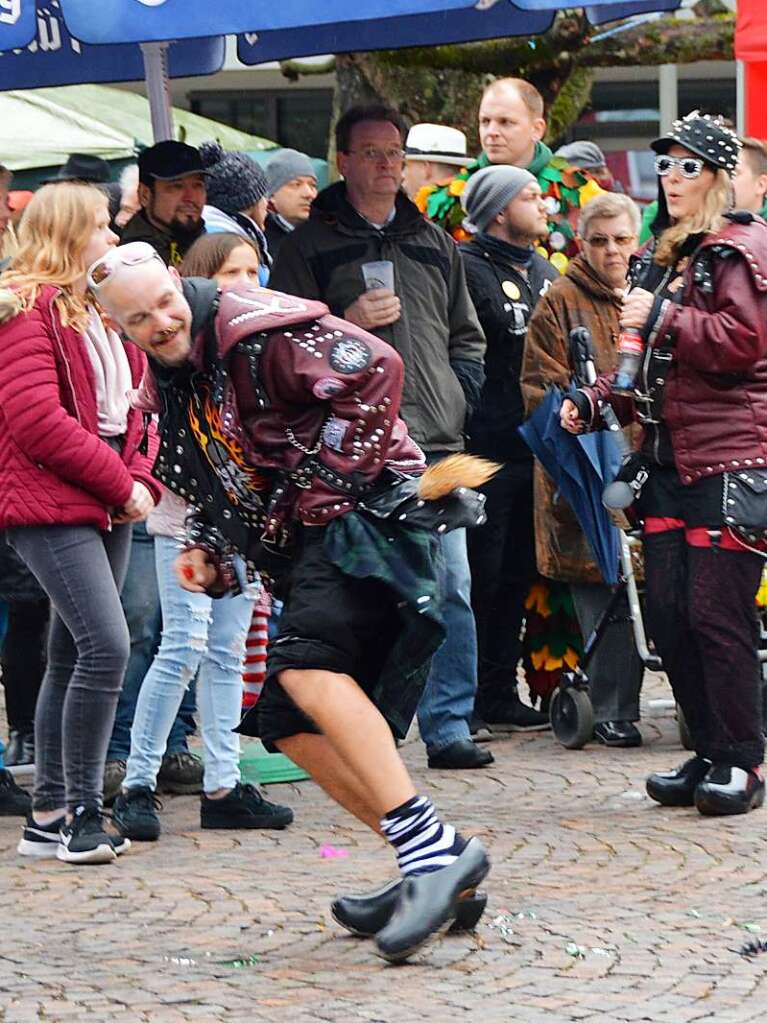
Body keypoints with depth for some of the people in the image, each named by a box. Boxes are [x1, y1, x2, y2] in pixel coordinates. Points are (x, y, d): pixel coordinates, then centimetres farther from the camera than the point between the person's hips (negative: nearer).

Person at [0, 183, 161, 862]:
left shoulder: (104, 309, 17)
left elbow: (135, 404, 18)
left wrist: (142, 478, -1)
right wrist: (120, 482, -14)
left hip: (108, 506, 9)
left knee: (73, 657, 10)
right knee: (106, 643, -18)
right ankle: (82, 813, -11)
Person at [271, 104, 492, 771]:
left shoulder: (434, 243, 19)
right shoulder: (311, 245, 5)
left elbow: (466, 336, 26)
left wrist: (460, 398, 11)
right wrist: (345, 324, -13)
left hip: (436, 442, 4)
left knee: (451, 590, -1)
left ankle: (448, 726, 4)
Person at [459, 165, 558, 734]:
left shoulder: (545, 272, 18)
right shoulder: (466, 267, -8)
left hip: (535, 449, 8)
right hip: (485, 448, -8)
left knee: (517, 578, 12)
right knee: (478, 578, -5)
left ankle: (499, 695, 19)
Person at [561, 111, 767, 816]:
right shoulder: (661, 257, 20)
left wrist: (662, 318, -13)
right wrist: (592, 400, 13)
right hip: (669, 457, 8)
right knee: (667, 612, 5)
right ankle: (710, 753, 15)